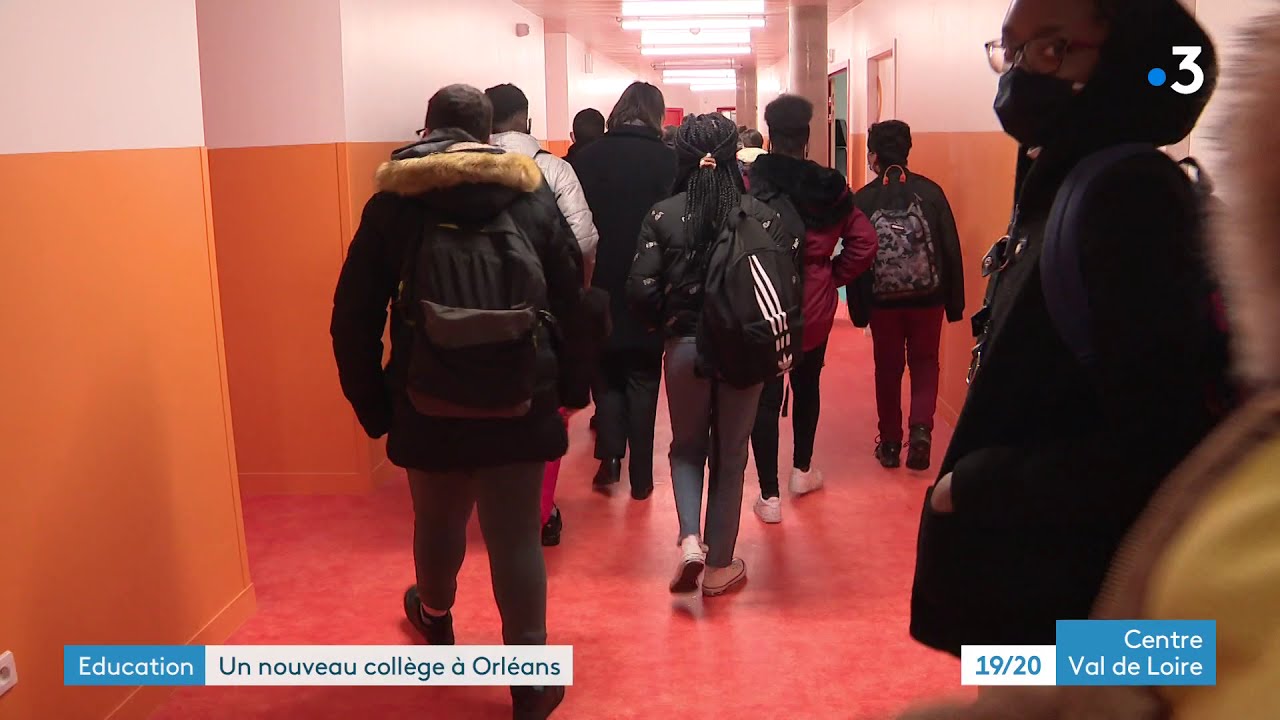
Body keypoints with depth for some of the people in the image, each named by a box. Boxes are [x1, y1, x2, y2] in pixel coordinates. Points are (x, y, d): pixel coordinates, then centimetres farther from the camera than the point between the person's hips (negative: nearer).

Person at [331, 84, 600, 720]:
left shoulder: (392, 202, -1)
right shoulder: (533, 197, 1)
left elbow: (353, 317, -1)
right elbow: (571, 302, 2)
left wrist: (371, 402, 5)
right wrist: (573, 386, 10)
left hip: (429, 405, 1)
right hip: (520, 404, 0)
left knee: (437, 521, 22)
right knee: (516, 536, 6)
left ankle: (435, 619, 50)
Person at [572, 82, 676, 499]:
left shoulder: (587, 158, -4)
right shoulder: (667, 160, -8)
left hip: (599, 290, 1)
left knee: (606, 374, 18)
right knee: (642, 380, 12)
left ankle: (609, 455, 4)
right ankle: (641, 476, 15)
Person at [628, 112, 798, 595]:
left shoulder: (663, 215, -6)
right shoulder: (759, 214, -6)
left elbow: (642, 289, -10)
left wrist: (665, 325, 8)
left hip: (684, 346, 0)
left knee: (687, 447, 21)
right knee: (730, 455, 14)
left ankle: (690, 540, 1)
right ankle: (720, 565, 22)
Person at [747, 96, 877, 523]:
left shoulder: (750, 183, -13)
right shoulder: (830, 187, -4)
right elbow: (864, 243, -4)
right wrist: (833, 276, 8)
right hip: (815, 308, 3)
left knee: (765, 397, 4)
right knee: (807, 387, 22)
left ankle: (769, 495, 6)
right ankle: (802, 471, 38)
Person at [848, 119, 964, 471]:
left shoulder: (863, 200, -6)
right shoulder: (930, 191, -6)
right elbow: (952, 250, -6)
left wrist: (858, 309, 2)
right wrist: (955, 302, 2)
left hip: (883, 300, 0)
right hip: (928, 297, 0)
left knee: (888, 369, 14)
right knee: (925, 364, 14)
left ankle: (890, 444, 20)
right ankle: (921, 429, -5)